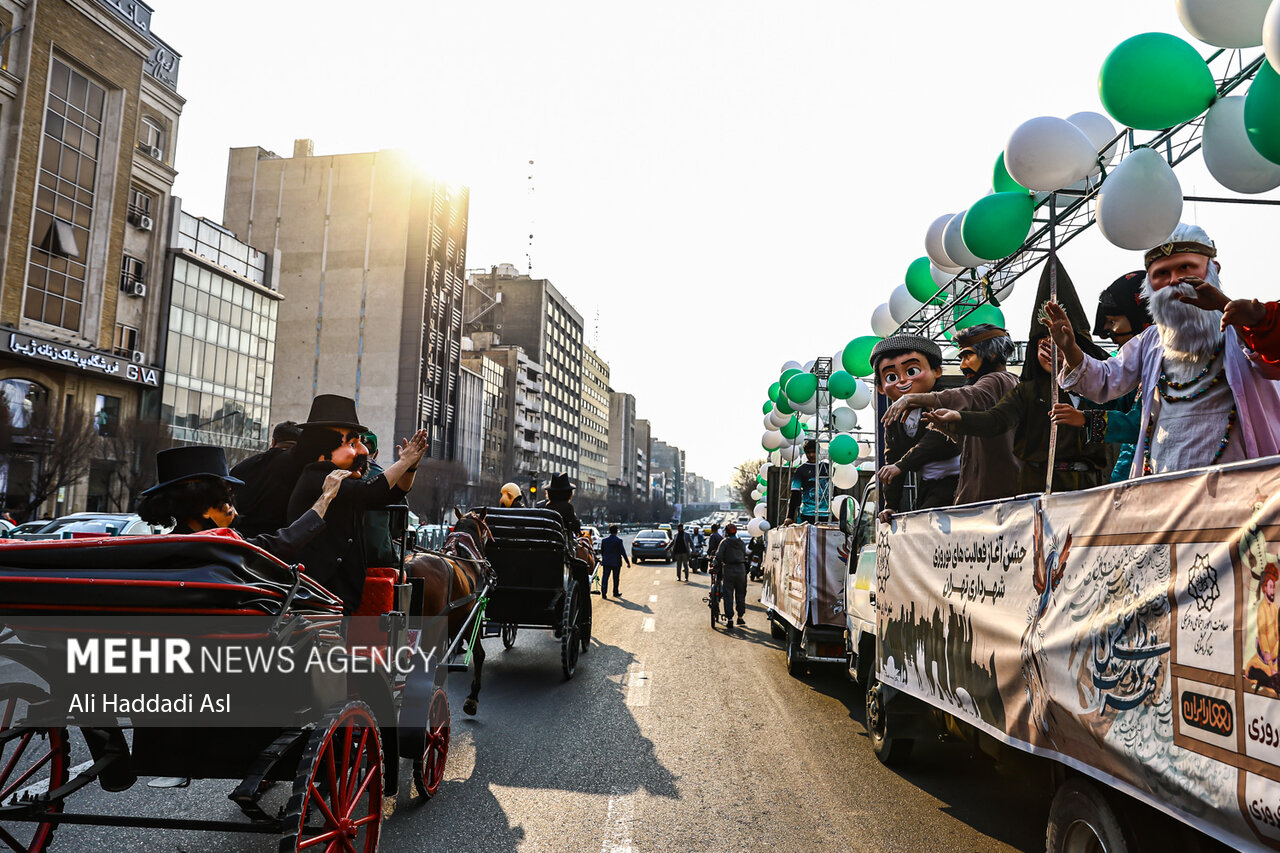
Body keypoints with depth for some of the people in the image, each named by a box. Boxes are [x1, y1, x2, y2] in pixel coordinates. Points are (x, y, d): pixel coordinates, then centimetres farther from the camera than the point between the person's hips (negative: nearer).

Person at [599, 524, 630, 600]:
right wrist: (628, 562, -5)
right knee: (616, 578, 11)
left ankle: (603, 593, -8)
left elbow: (601, 551, 11)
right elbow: (623, 552, -11)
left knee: (605, 577, 3)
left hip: (606, 562, 2)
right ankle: (615, 593, 22)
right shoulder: (619, 540, -11)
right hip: (616, 562, -2)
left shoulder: (604, 540, 1)